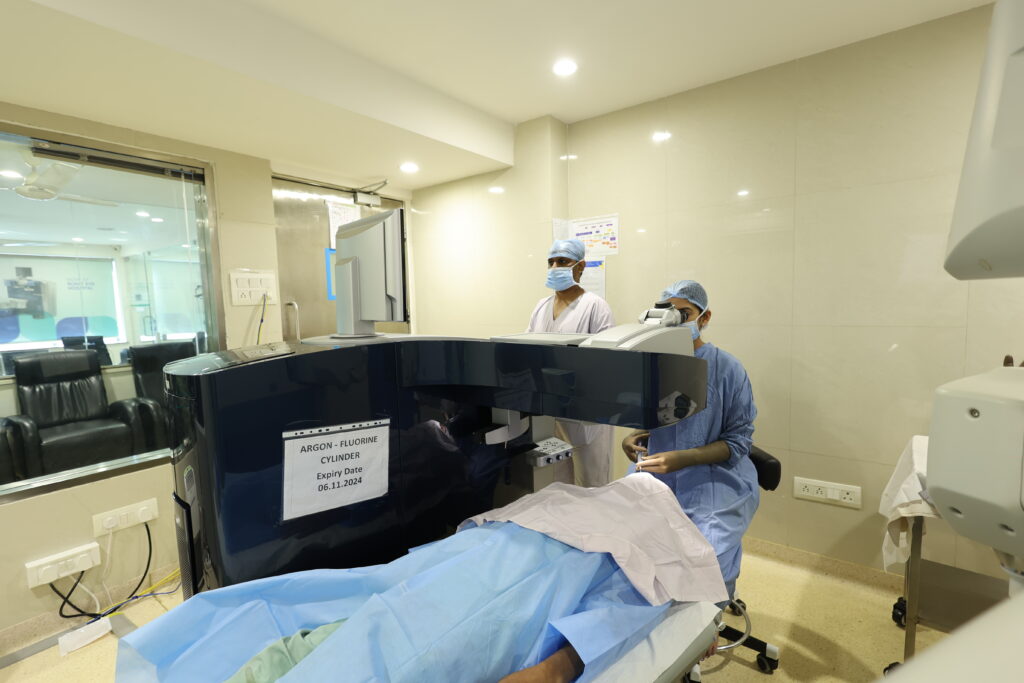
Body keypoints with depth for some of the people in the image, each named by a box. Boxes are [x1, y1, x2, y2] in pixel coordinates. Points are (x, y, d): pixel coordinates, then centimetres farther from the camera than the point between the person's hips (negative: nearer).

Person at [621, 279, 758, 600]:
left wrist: (682, 458, -20)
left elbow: (739, 441, -5)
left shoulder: (728, 369, -5)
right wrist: (633, 438, -7)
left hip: (713, 480, -2)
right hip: (656, 477, 3)